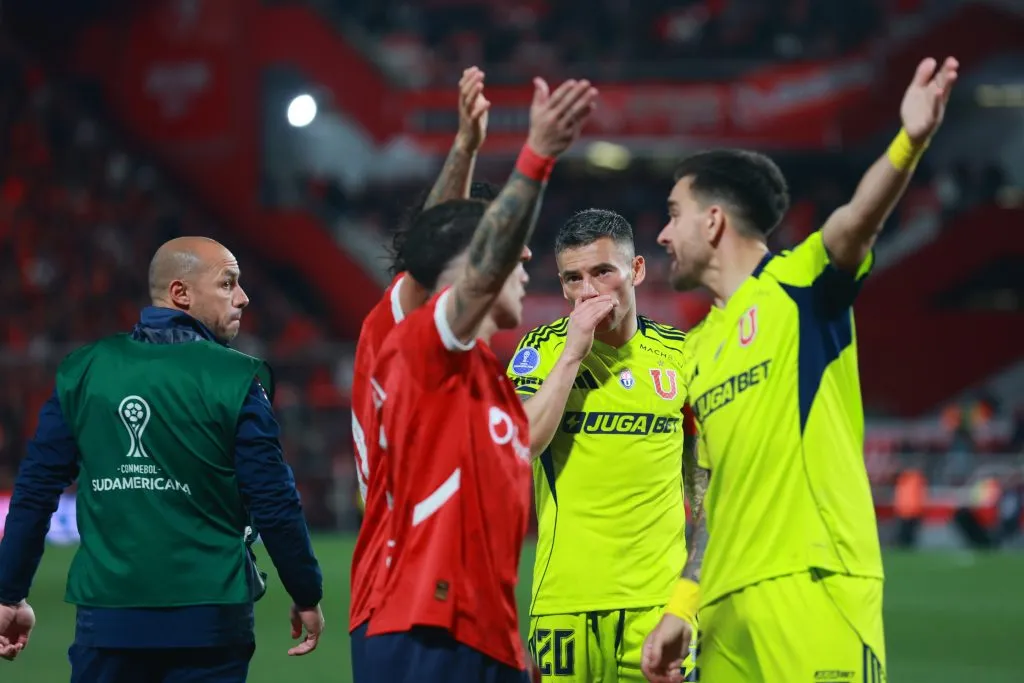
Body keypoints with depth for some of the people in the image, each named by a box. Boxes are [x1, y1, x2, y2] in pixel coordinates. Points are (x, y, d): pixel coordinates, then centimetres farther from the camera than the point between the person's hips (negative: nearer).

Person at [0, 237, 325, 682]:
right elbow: (273, 503, -5)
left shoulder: (82, 372, 5)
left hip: (106, 617, 3)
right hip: (207, 624, -3)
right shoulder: (236, 379, -6)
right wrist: (307, 597, 7)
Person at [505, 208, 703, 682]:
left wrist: (698, 566, 10)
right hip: (566, 598, -1)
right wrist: (572, 353, -14)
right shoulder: (541, 349, 2)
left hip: (660, 593, 1)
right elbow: (518, 444, -14)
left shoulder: (678, 353, 7)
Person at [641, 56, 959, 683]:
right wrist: (680, 610, 21)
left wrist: (909, 143, -39)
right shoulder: (700, 348, 22)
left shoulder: (797, 285, 1)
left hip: (812, 584, -8)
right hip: (727, 604, 8)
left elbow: (855, 224, -20)